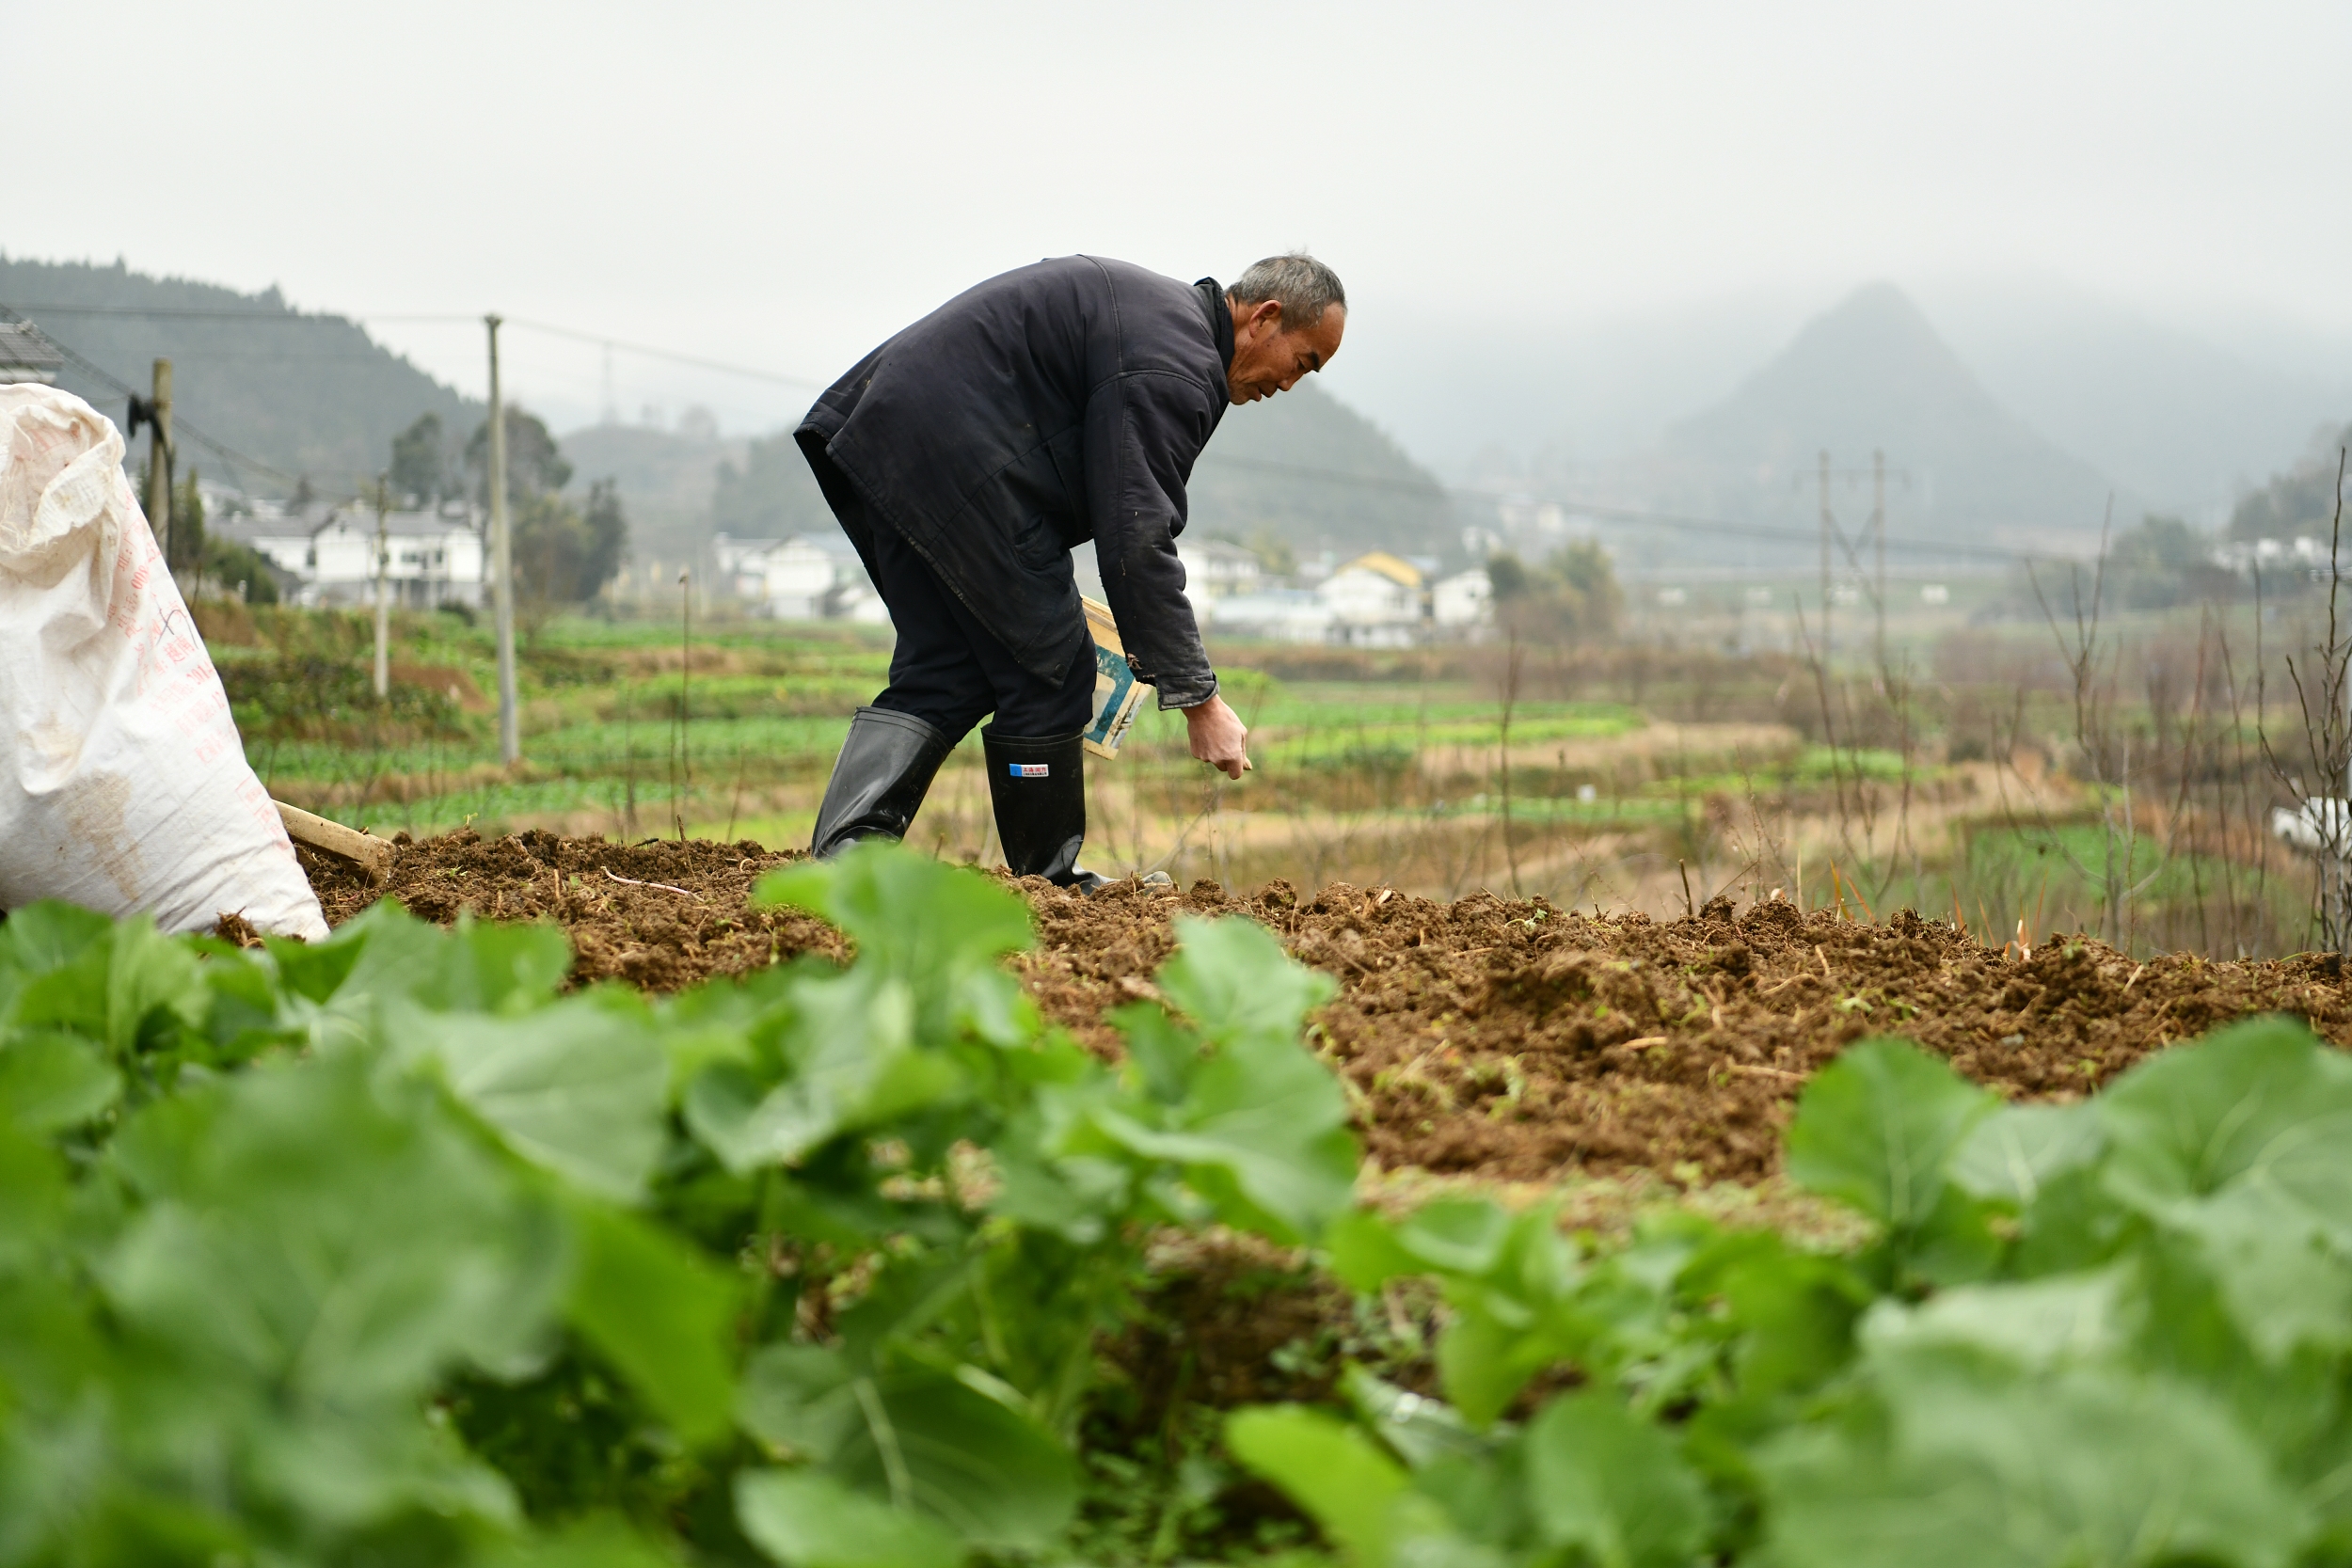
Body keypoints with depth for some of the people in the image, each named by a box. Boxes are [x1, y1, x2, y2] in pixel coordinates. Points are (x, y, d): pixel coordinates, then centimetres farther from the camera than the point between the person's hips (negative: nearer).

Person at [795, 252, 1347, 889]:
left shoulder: (1160, 307, 20)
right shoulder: (1173, 364, -14)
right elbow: (1136, 542, -20)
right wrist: (1197, 699, -18)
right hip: (959, 457, -11)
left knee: (943, 672, 12)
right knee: (1049, 668, -1)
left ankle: (842, 854, -3)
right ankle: (1049, 883, 12)